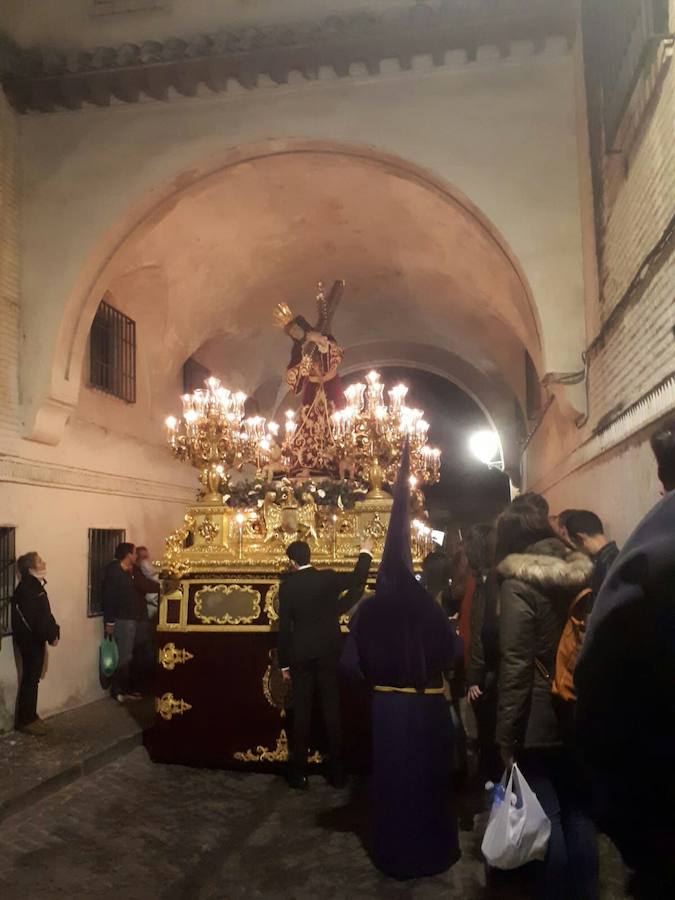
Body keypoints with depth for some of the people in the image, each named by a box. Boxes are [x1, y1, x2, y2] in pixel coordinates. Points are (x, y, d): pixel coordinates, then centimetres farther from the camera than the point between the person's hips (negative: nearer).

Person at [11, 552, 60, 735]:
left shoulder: (35, 586, 13)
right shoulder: (26, 589, -18)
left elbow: (45, 613, 14)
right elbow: (35, 618, -23)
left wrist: (54, 632, 3)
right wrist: (51, 636, -17)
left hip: (35, 639, 9)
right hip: (29, 640, -9)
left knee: (33, 678, 14)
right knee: (30, 679, -2)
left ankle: (30, 716, 23)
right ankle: (25, 720, 6)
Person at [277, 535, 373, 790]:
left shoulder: (287, 586, -8)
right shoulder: (327, 577, -7)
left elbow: (284, 627, -6)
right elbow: (357, 580, 9)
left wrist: (284, 663, 1)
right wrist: (365, 553, 25)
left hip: (301, 656, 0)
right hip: (328, 653, 1)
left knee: (302, 713, 6)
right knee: (332, 711, 8)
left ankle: (299, 772, 12)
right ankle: (336, 771, 13)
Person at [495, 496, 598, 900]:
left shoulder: (518, 583, -14)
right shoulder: (583, 574, 5)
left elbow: (516, 664, -18)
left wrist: (506, 734, -13)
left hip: (540, 720, -6)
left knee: (546, 817, 6)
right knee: (580, 813, 16)